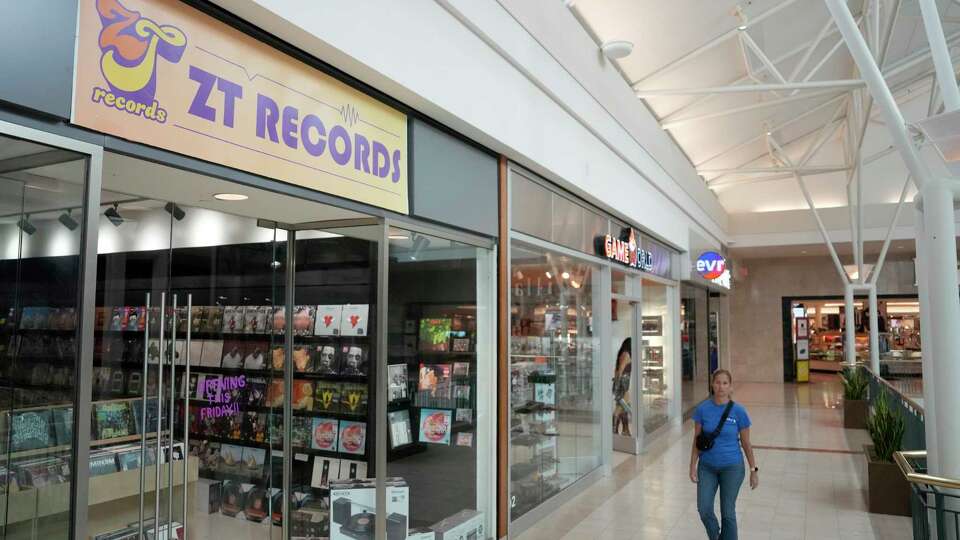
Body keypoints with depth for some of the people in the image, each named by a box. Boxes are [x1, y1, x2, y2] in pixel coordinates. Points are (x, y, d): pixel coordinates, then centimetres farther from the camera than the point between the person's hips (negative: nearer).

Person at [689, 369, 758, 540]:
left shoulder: (738, 411, -10)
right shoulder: (703, 409, -7)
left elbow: (746, 444, -1)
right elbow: (697, 440, 0)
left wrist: (754, 470, 2)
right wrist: (693, 466, -1)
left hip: (732, 467, -1)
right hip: (707, 466, 1)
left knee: (728, 513, 6)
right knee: (704, 510, -1)